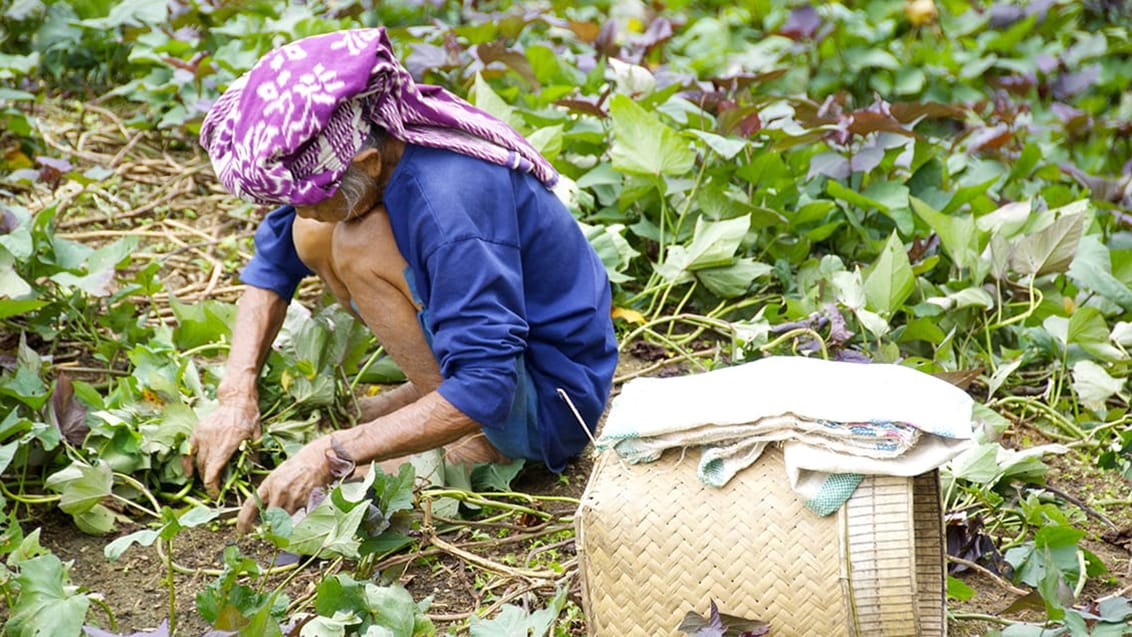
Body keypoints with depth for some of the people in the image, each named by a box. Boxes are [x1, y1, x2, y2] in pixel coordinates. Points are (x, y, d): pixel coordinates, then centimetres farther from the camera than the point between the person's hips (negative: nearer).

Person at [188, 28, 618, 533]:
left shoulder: (449, 203, -34)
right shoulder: (359, 145, -11)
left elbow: (484, 390, -35)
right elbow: (275, 256, 1)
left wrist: (332, 454, -33)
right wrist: (237, 393, -10)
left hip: (554, 401, -8)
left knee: (361, 244, -25)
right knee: (312, 237, 1)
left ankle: (470, 444, -13)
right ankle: (436, 388, 7)